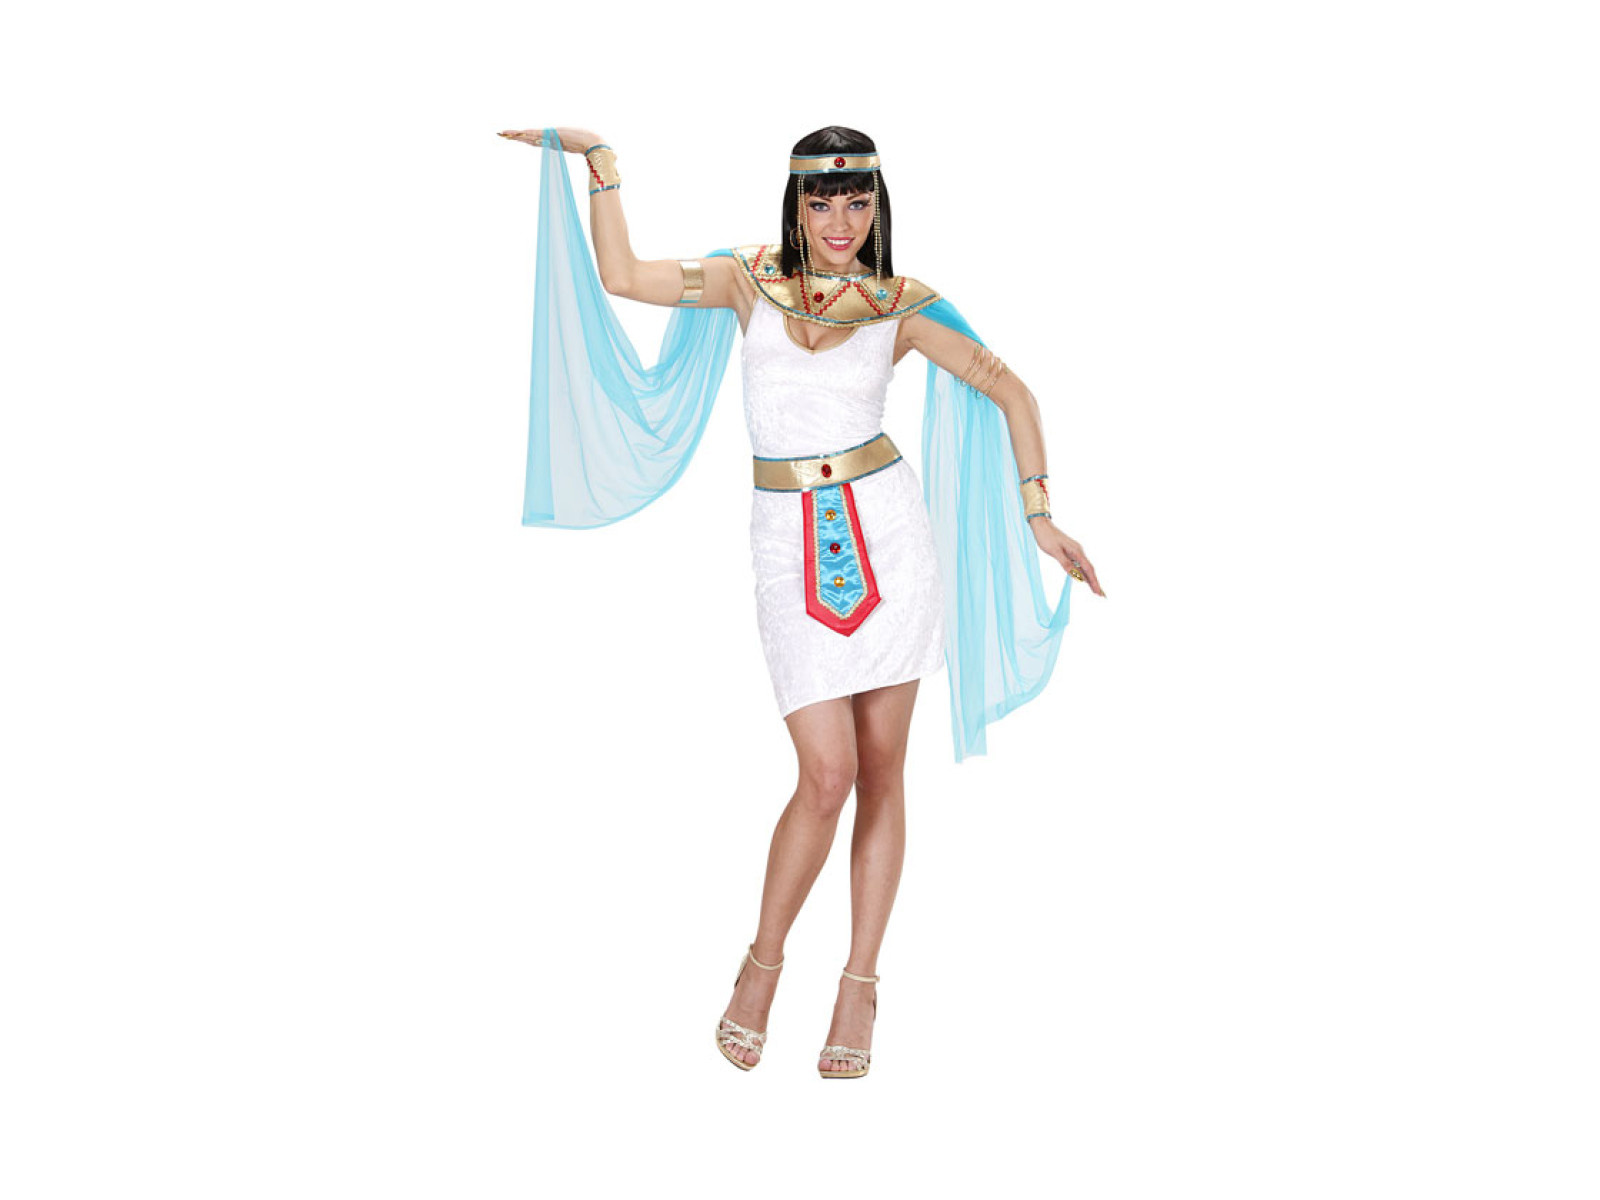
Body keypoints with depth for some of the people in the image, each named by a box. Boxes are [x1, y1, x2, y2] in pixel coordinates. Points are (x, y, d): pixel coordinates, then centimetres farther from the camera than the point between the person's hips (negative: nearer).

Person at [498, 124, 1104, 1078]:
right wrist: (600, 161, 1)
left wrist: (1037, 516, -1)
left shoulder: (901, 305, 3)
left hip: (887, 530, 1)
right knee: (828, 773, -8)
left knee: (882, 770, 4)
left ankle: (860, 986, 17)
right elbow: (623, 275, 2)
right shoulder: (754, 281, 5)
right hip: (792, 543, -1)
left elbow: (1010, 391, 4)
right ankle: (763, 964, 15)